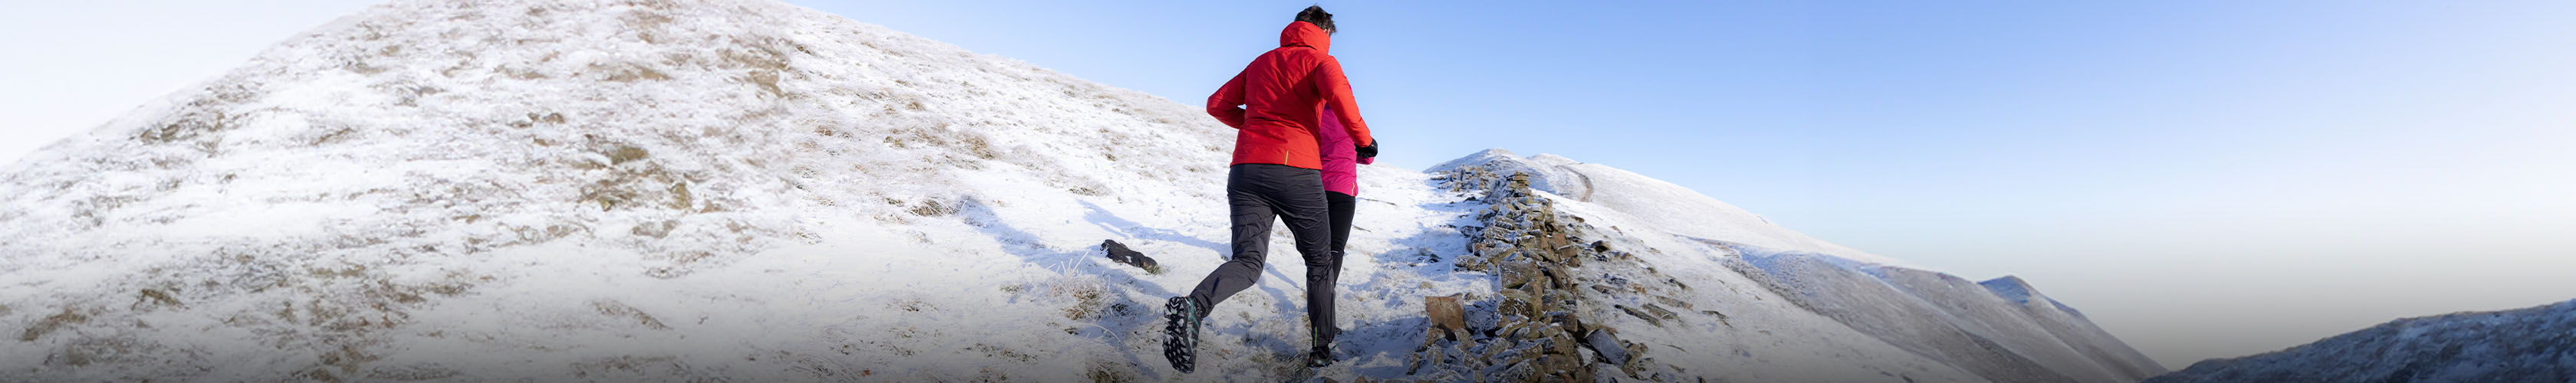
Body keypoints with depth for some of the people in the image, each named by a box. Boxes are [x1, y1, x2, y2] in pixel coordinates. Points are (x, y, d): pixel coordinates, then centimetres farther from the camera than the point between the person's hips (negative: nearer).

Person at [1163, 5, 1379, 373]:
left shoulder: (1260, 63, 24)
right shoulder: (1319, 59, 7)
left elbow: (1217, 103, 24)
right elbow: (1336, 88, -16)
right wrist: (1363, 140, -6)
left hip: (1245, 168, 4)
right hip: (1296, 170, -4)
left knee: (1247, 262, -4)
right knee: (1320, 262, 14)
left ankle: (1193, 306, -34)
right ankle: (1322, 349, 16)